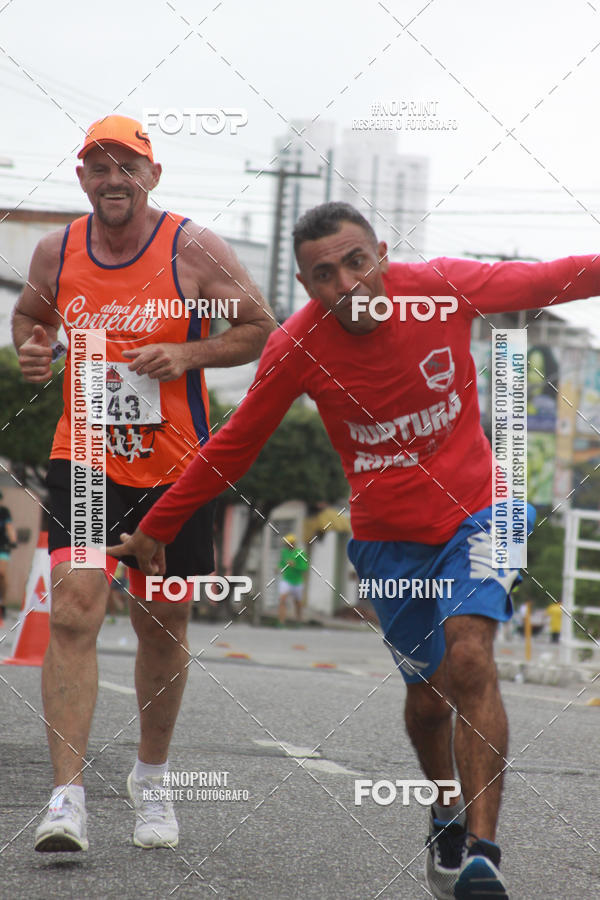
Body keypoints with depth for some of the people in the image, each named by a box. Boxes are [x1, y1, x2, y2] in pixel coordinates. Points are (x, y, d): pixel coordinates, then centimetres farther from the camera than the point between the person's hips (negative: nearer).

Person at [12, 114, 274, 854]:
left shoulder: (194, 251, -7)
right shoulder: (56, 253, 1)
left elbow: (259, 328, -1)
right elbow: (30, 313, 20)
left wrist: (186, 355, -16)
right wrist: (31, 349, -3)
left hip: (174, 468, -1)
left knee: (162, 628, 12)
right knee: (73, 610, -18)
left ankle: (150, 778, 35)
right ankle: (67, 798, -20)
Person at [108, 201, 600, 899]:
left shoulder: (444, 288, -15)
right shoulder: (297, 348, -13)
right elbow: (233, 447, 1)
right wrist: (155, 529, 6)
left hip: (474, 514, -1)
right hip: (388, 540, 2)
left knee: (469, 657, -23)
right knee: (428, 695, 9)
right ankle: (447, 818, 40)